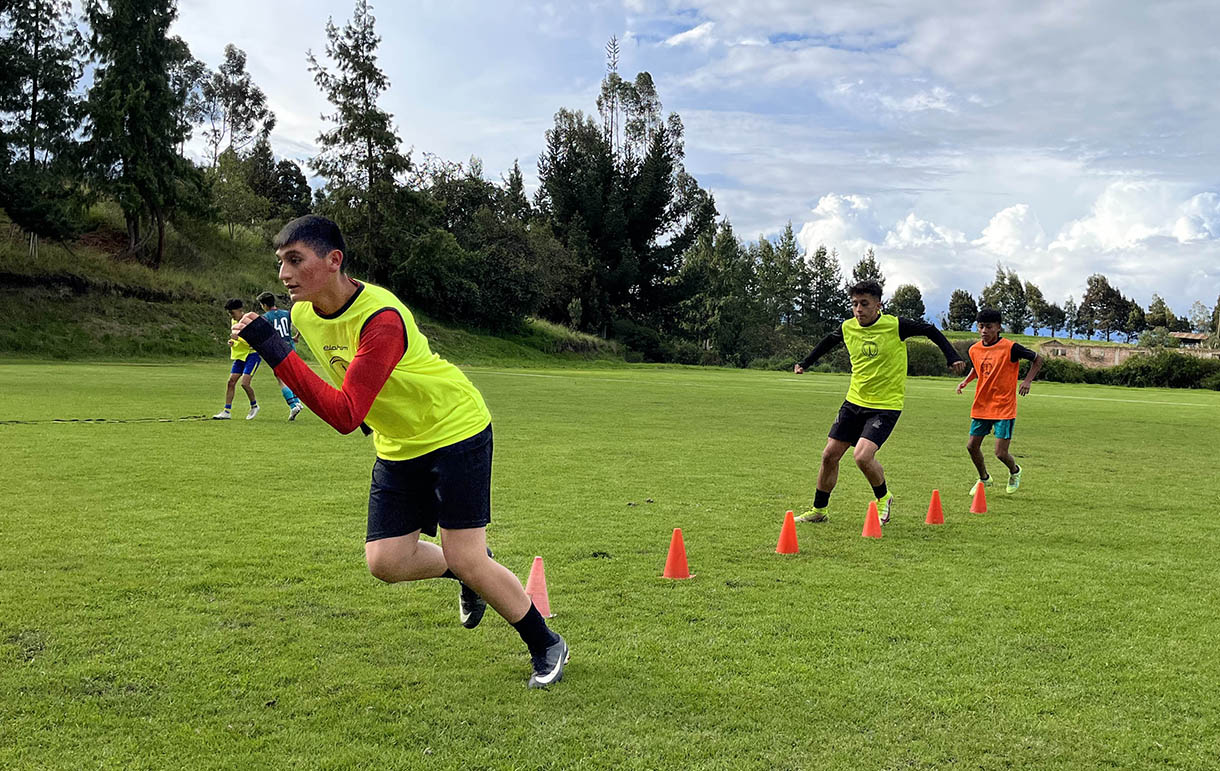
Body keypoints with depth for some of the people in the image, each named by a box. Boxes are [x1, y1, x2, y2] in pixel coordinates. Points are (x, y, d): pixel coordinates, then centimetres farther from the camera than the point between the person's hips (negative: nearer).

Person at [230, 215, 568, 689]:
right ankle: (469, 575, 29)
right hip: (397, 444, 8)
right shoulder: (303, 313, -5)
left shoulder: (381, 319, -31)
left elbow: (346, 416, -37)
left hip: (455, 429, -7)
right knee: (385, 560, -2)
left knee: (465, 559, -10)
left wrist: (274, 351, -39)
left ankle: (546, 646, 12)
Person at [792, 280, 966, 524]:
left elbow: (930, 330, 0)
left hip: (886, 405, -5)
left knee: (862, 456, -22)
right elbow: (828, 342, 22)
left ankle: (884, 498, 8)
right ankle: (818, 510, 23)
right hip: (854, 401, 6)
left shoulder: (895, 326, -14)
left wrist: (952, 357, -5)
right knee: (830, 455, 5)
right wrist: (805, 363, 25)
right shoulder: (847, 328, -1)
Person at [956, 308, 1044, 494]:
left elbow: (1037, 359, -2)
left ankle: (1014, 471, 28)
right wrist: (966, 381, 5)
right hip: (981, 406, 5)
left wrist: (1027, 381, -14)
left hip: (1004, 408, -5)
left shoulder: (1010, 348, -15)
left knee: (1001, 453, -7)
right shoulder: (974, 349, 1)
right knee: (972, 446, 5)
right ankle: (984, 478, 32)